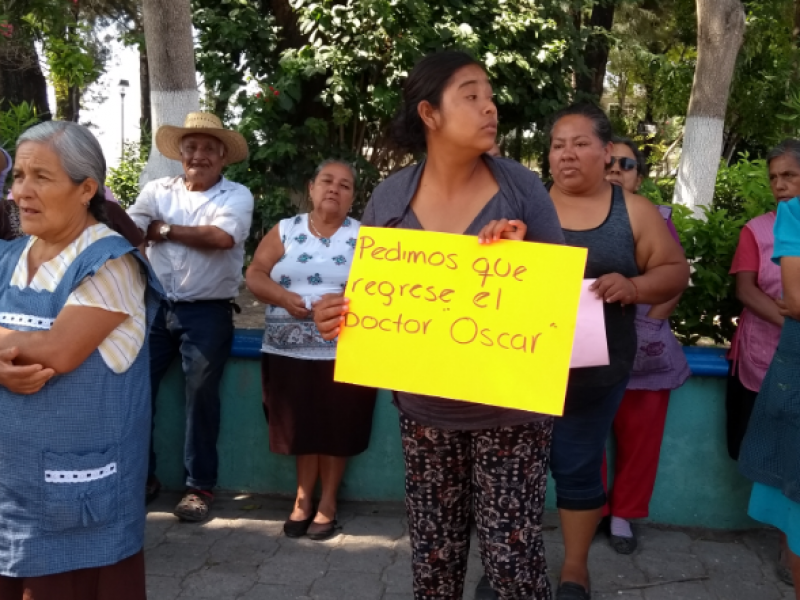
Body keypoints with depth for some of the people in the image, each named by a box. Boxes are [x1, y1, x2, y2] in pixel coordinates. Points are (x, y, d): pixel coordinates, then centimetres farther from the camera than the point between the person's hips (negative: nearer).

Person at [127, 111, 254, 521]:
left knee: (201, 395, -3)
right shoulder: (157, 191, 11)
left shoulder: (236, 196, 1)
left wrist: (163, 229, -6)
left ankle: (200, 486, 10)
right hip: (154, 306, 3)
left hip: (207, 313, -3)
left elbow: (222, 237, -18)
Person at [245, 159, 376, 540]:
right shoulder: (285, 230, 8)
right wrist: (284, 297, -17)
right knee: (300, 427, 6)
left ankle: (328, 501, 21)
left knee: (337, 428, 4)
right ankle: (303, 497, 24)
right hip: (288, 351, 2)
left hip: (345, 352, -1)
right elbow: (255, 275, 2)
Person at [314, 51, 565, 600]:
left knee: (512, 552, 2)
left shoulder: (521, 187, -7)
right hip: (425, 406, 2)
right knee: (434, 552, 16)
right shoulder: (389, 198, -4)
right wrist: (339, 317, -15)